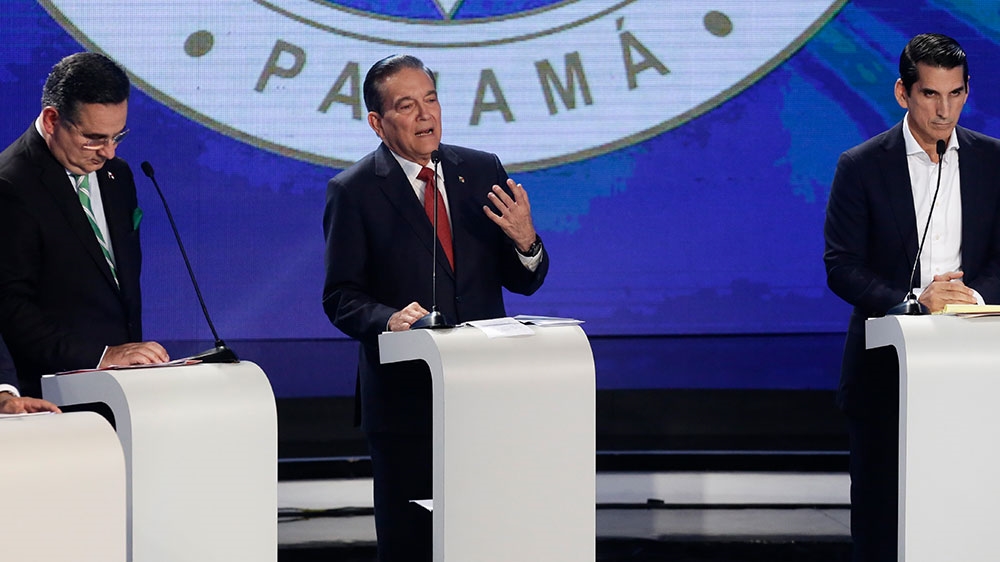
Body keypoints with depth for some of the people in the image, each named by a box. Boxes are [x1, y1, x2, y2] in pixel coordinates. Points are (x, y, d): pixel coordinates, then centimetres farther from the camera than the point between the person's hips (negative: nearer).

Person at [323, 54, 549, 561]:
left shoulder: (483, 172, 8)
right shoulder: (353, 191, -2)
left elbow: (522, 281, 10)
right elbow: (341, 297, -4)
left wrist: (525, 242, -12)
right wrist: (389, 318, -24)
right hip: (405, 396, -3)